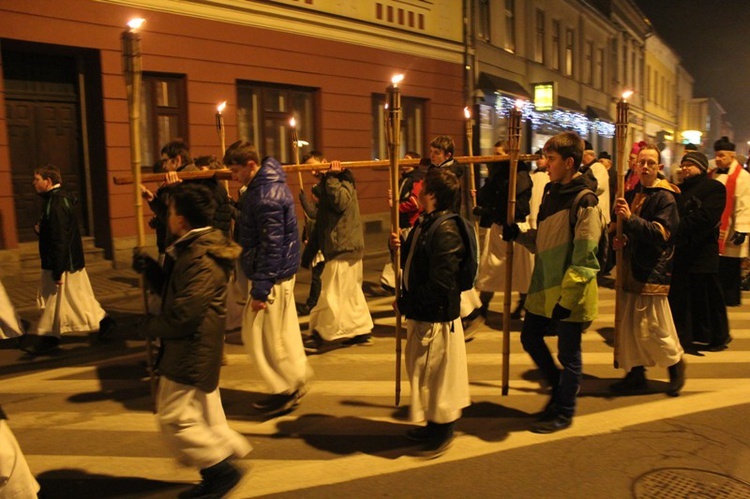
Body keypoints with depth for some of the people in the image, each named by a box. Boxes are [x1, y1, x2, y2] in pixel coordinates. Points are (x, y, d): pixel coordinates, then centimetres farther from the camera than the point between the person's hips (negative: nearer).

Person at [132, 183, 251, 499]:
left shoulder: (202, 261, -23)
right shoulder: (192, 250, 12)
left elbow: (182, 315, -27)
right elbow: (173, 291, 18)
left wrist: (149, 327, -11)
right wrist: (149, 268, 3)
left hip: (190, 355, -11)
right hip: (195, 351, 11)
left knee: (174, 419, -1)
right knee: (205, 419, 18)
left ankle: (221, 469, 8)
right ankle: (218, 473, 29)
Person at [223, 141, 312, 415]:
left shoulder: (266, 195, -21)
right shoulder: (268, 182, 10)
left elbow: (272, 246, -24)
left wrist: (259, 289, -22)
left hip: (272, 275, -10)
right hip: (282, 271, 10)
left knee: (261, 335, 1)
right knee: (283, 332, 18)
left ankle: (288, 389, 12)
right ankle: (295, 384, 30)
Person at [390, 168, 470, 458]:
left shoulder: (445, 231, -23)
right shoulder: (424, 224, 8)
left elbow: (439, 283, -27)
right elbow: (412, 262, 17)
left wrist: (406, 304, -20)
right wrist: (399, 247, -3)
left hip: (437, 317, -10)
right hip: (421, 314, 10)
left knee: (437, 372, 5)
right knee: (423, 370, 20)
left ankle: (443, 433, 24)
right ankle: (434, 425, 38)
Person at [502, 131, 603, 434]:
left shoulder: (584, 201, -16)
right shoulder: (551, 191, 10)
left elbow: (584, 258, -19)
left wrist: (567, 299, -21)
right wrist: (518, 233, -1)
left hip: (569, 295, -8)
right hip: (544, 287, 8)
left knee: (568, 354, 6)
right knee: (530, 337, 17)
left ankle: (564, 412, 23)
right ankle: (559, 389, 37)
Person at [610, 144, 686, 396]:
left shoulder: (665, 197, -9)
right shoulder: (633, 194, 12)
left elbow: (661, 233, -20)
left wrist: (631, 218, -31)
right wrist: (620, 240, 1)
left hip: (653, 271, -7)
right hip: (631, 268, 7)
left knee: (652, 327, -2)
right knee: (629, 325, 9)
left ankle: (676, 364, 23)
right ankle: (636, 373, 21)